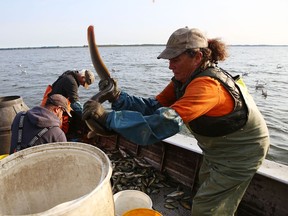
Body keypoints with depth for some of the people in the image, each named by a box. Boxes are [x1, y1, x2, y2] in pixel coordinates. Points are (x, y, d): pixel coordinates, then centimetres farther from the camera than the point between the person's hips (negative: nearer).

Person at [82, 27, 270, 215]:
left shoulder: (207, 85, -37)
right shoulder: (183, 80, -8)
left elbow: (167, 120, -50)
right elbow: (155, 106, -14)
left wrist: (107, 118, -49)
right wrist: (118, 97, -27)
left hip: (241, 153, -8)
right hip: (217, 149, 8)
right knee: (207, 195, 27)